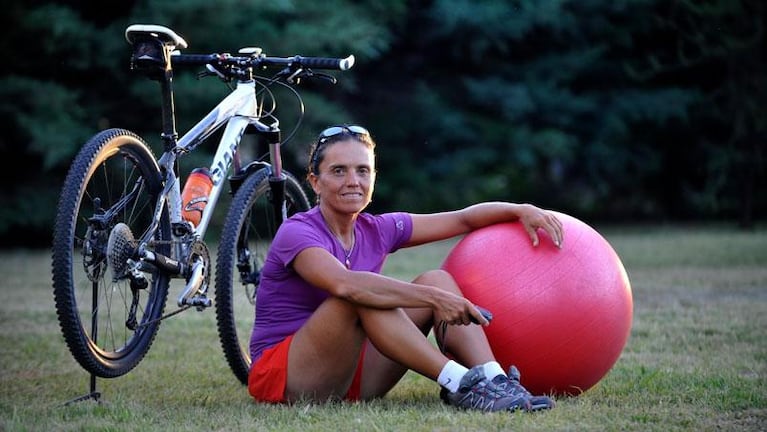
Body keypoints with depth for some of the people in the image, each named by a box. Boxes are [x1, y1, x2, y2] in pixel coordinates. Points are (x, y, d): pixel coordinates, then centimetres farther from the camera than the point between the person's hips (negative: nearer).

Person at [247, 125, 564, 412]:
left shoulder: (377, 231, 6)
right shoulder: (297, 233, -16)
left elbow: (464, 219, 7)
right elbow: (345, 284, -36)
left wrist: (521, 210, -10)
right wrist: (434, 298, -38)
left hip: (351, 373, 7)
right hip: (280, 376, -7)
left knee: (438, 280, -6)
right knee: (361, 294, -32)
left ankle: (492, 379, -25)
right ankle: (459, 384, -33)